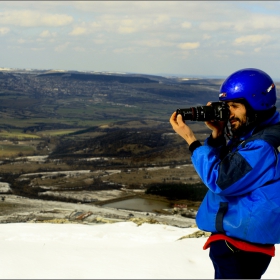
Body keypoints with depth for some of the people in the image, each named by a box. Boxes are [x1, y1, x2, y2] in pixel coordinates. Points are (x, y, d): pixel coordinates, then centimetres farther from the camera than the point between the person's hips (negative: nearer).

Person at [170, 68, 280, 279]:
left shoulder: (263, 146, -24)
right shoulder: (251, 134, 8)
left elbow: (220, 180, -25)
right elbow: (223, 166, 15)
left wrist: (190, 139, -20)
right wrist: (217, 134, -2)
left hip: (243, 241, -10)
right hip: (235, 234, 10)